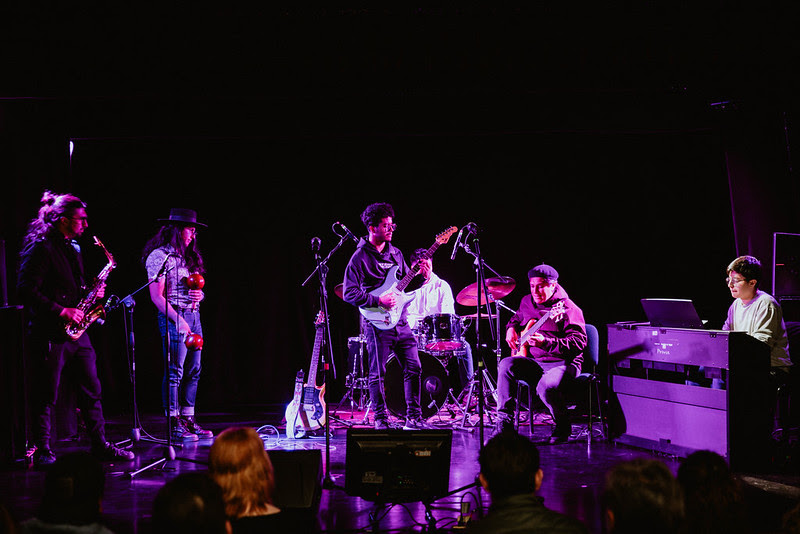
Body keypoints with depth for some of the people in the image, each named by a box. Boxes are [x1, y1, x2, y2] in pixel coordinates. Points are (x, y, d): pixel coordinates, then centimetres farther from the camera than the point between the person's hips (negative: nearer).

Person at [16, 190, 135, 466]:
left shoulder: (73, 248, 16)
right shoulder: (40, 248, -12)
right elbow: (26, 290, -18)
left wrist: (93, 292, 7)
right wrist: (61, 311, -20)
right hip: (49, 333, -8)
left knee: (92, 390, 9)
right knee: (46, 395, 0)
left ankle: (100, 445, 16)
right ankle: (42, 451, 9)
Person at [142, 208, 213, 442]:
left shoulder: (188, 256, 18)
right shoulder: (160, 256, -7)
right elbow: (156, 296, -12)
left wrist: (199, 294, 1)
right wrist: (178, 319, -18)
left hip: (194, 315, 8)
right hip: (173, 317, -8)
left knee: (193, 371, 7)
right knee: (174, 372, -9)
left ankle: (188, 420, 11)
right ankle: (174, 424, -8)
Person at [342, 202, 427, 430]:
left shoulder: (395, 253, 15)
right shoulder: (360, 257, -7)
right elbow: (349, 293, -12)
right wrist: (378, 301, -18)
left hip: (400, 320, 7)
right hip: (377, 323, -6)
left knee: (413, 367, 4)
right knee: (377, 373, -2)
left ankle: (414, 418, 11)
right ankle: (381, 420, 7)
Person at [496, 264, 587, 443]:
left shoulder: (568, 308, -12)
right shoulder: (527, 302, 11)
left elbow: (579, 343, -21)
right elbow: (516, 318, 35)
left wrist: (546, 343, -31)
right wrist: (511, 329, 10)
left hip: (562, 363, -6)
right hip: (533, 361, 6)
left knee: (546, 387, -37)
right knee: (506, 365, -23)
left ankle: (563, 427, -5)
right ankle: (504, 423, -20)